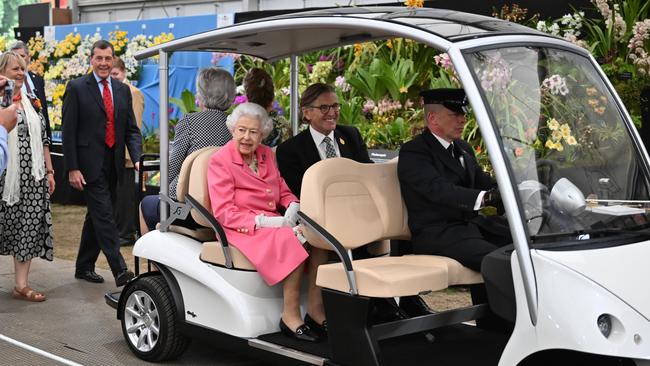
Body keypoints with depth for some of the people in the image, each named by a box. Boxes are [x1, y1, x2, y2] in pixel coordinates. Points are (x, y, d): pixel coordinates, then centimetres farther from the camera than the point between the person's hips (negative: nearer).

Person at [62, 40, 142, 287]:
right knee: (104, 216, -10)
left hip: (113, 164, 6)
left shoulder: (123, 90, 11)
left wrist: (137, 159, -6)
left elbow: (131, 130, 10)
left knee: (96, 216, 14)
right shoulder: (76, 88, -4)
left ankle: (84, 267, 26)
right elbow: (68, 131, -7)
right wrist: (72, 168, -12)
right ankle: (119, 270, -13)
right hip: (90, 164, -6)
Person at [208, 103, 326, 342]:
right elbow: (223, 213, -10)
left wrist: (292, 207, -4)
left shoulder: (267, 154, 16)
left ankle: (316, 309, -19)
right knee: (291, 239, -33)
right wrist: (263, 221, -21)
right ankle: (290, 315, -27)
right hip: (240, 230, -6)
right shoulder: (220, 161, -4)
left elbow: (284, 192, 20)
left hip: (271, 223, 6)